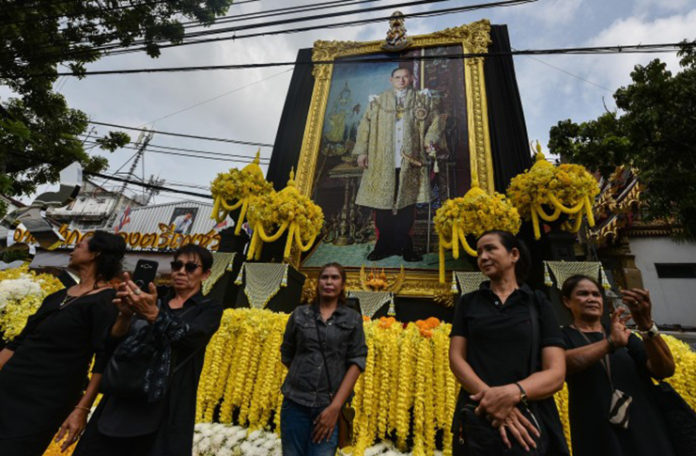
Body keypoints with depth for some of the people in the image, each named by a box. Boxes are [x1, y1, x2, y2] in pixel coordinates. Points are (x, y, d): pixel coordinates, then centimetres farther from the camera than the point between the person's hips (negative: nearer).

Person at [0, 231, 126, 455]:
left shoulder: (107, 301, -15)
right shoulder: (59, 295, 11)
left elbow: (104, 361, -18)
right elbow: (20, 341, 15)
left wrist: (82, 409, -20)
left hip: (48, 400, -7)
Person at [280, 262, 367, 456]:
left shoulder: (353, 319, 1)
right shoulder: (299, 314, 3)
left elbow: (357, 361, -6)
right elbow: (286, 355, 12)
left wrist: (335, 406, -12)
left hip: (330, 405, -1)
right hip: (295, 402, 1)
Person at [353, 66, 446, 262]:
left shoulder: (423, 100, 16)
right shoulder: (378, 101, 15)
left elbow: (437, 120, 11)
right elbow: (365, 125, 11)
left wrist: (431, 139, -8)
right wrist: (361, 150, 0)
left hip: (409, 163, 0)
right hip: (383, 163, 0)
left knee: (407, 204, -1)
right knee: (383, 203, -2)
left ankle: (404, 246, 9)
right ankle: (384, 245, 7)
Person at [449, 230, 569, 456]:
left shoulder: (538, 303, 3)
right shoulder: (468, 302, 7)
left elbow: (556, 373, -4)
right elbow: (456, 358, 0)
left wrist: (513, 392, -22)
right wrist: (491, 396, -17)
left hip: (530, 423, -1)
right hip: (475, 420, 1)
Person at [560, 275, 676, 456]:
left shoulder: (623, 333, 10)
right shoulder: (563, 337, -2)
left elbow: (666, 369, -5)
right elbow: (562, 363, -23)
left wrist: (646, 324, -20)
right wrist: (611, 342, -31)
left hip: (644, 433, 4)